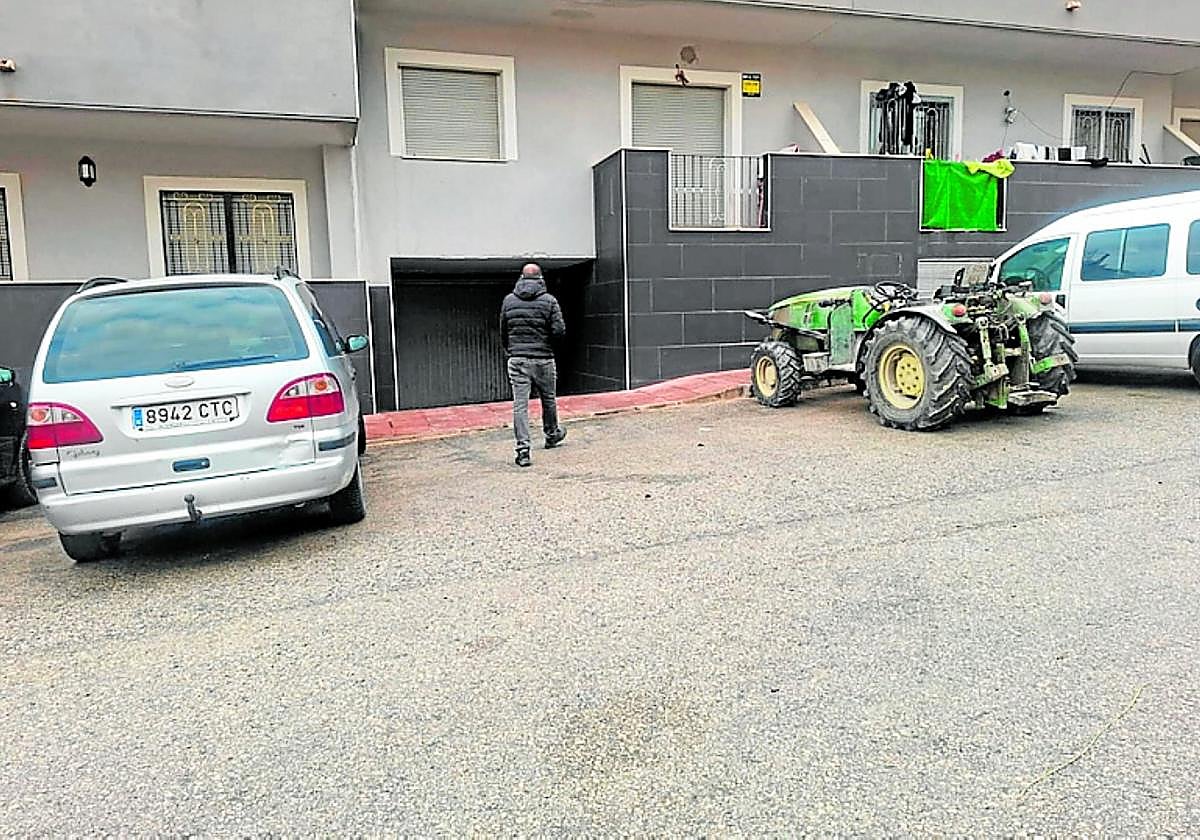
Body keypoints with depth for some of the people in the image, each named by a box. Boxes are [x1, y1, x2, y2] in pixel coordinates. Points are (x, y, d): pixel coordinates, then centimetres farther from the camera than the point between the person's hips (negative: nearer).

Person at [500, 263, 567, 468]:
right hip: (543, 359, -1)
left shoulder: (509, 301, 3)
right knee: (548, 399, 19)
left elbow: (503, 332, 11)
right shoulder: (549, 300, -4)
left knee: (520, 404, -1)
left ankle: (523, 448, -9)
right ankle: (552, 435, 38)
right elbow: (560, 331, -10)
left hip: (517, 360, 1)